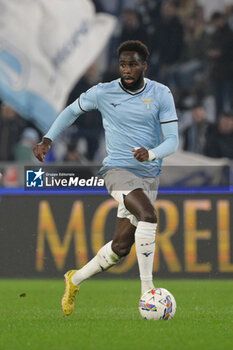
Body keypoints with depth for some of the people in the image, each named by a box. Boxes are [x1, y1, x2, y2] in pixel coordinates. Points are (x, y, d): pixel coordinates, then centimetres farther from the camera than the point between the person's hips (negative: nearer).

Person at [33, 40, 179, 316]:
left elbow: (172, 140, -5)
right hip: (117, 169, -3)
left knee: (121, 247, 2)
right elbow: (71, 111, 14)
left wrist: (151, 153, -26)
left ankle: (75, 280, 27)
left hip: (149, 174, 3)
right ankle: (147, 292, -29)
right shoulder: (103, 93, -4)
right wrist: (47, 140, 4)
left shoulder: (161, 95, -2)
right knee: (148, 216, -31)